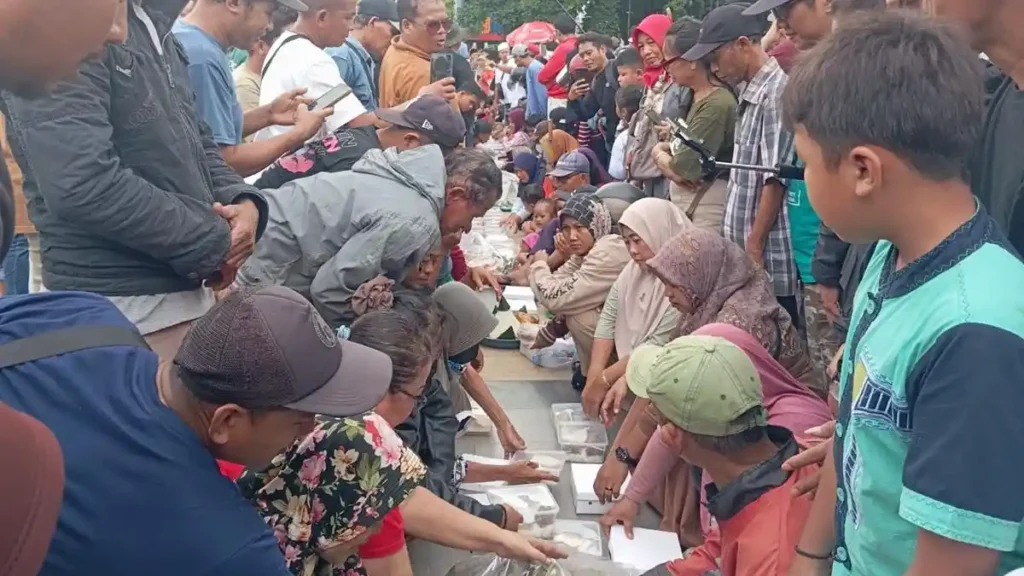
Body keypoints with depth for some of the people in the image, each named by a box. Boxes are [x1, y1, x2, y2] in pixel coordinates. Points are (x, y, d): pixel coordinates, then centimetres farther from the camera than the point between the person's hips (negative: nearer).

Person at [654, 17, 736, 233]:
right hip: (686, 203, 9)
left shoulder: (717, 104, -19)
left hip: (706, 208, -9)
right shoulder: (695, 96, 11)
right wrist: (664, 150, -8)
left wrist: (659, 154, 1)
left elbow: (683, 168, -20)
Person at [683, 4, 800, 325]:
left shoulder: (776, 93, -14)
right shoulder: (751, 94, 13)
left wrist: (755, 247, -14)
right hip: (743, 256, 9)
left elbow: (776, 179, -17)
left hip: (768, 262, -9)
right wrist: (741, 246, 16)